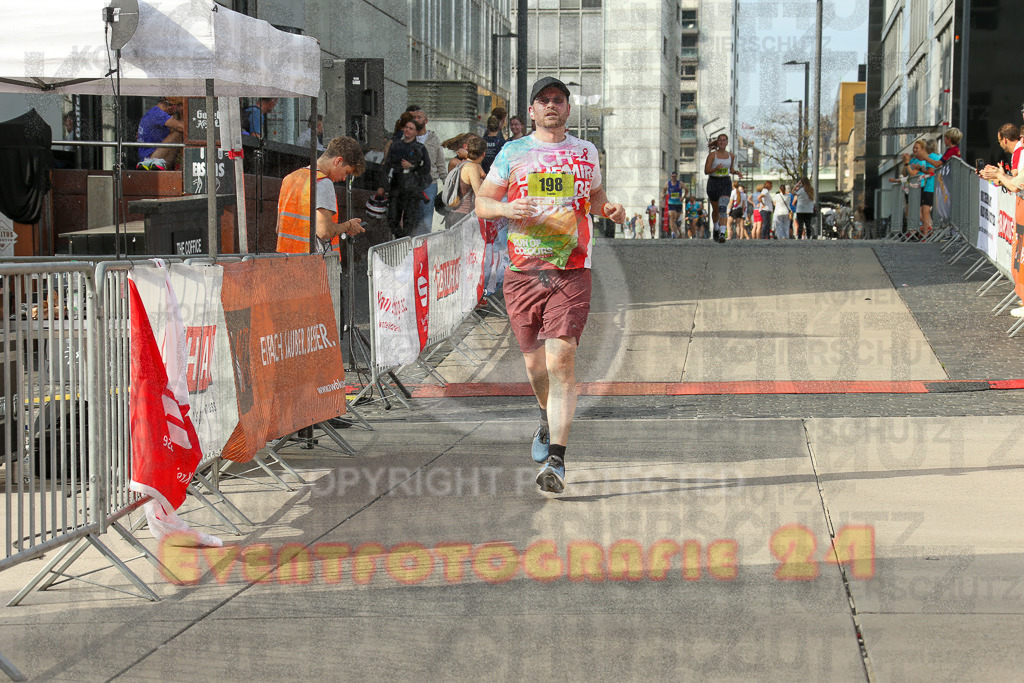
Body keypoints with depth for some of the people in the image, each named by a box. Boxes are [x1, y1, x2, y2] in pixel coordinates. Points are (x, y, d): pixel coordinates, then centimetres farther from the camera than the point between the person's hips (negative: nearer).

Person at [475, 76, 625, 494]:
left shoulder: (586, 152, 12)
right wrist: (507, 208, -12)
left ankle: (555, 461, -17)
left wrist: (609, 209, 5)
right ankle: (550, 417, 43)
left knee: (561, 361, -15)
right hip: (523, 272, 1)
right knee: (535, 365, 7)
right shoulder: (512, 153, 9)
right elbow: (481, 203, 10)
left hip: (572, 272, -1)